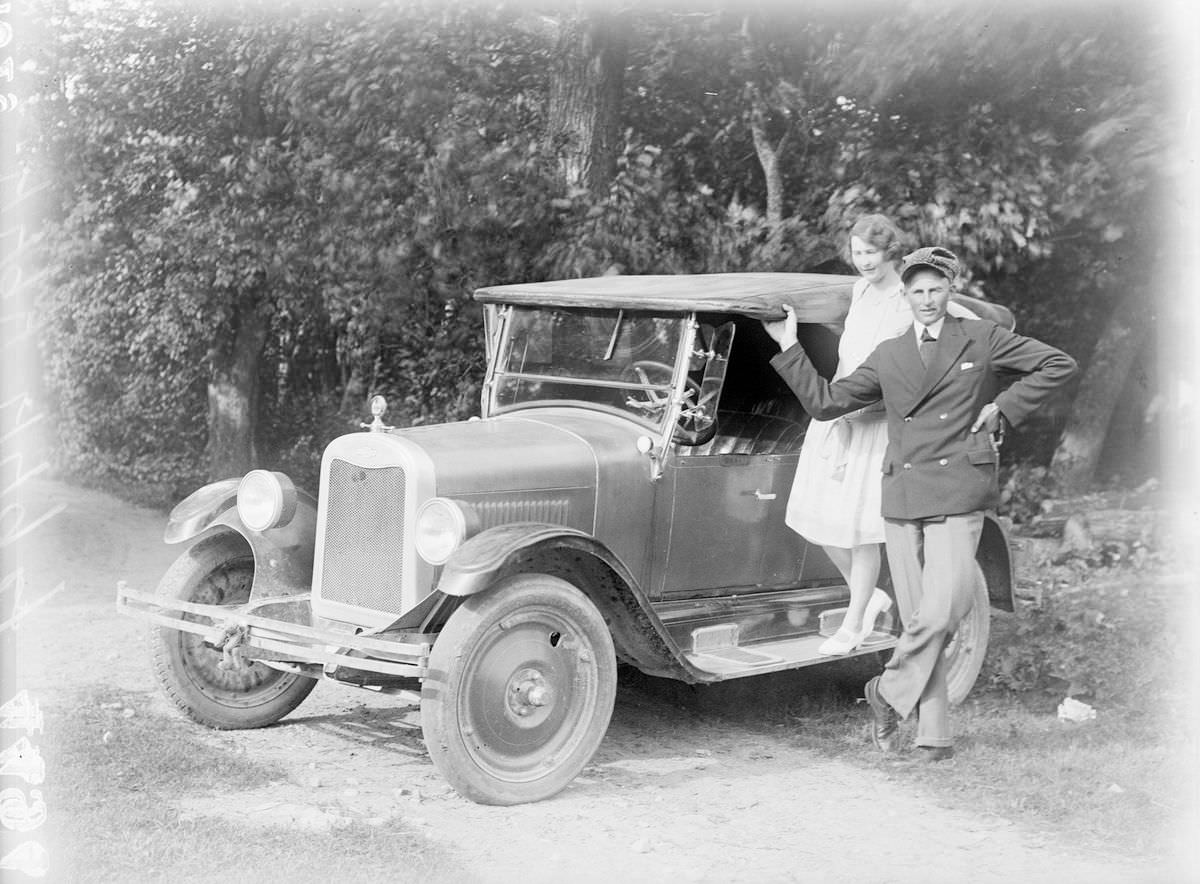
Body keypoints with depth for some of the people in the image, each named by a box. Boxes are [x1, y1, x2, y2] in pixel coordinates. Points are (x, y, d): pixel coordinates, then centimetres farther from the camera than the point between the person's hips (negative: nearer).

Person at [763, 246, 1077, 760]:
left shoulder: (982, 339, 8)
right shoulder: (888, 356, 15)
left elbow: (1059, 365, 9)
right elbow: (825, 402, 14)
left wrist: (1005, 408, 2)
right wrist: (789, 347, 10)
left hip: (957, 496, -3)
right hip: (901, 498, 3)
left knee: (941, 610, -17)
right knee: (917, 617, 4)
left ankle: (890, 690, 7)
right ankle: (934, 735, 11)